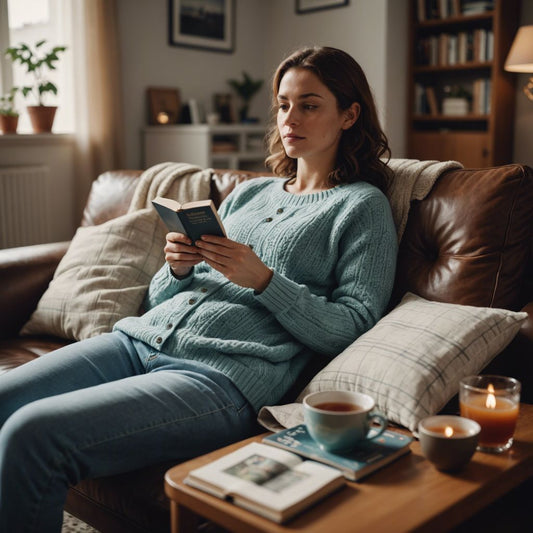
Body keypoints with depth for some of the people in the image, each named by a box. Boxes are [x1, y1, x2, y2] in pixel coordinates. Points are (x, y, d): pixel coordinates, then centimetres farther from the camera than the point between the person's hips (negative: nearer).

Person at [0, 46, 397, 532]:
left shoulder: (363, 206, 6)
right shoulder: (250, 192, 23)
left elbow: (351, 328, -5)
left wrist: (262, 280, -15)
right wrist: (177, 268, -1)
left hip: (224, 375, -6)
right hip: (142, 337, 7)